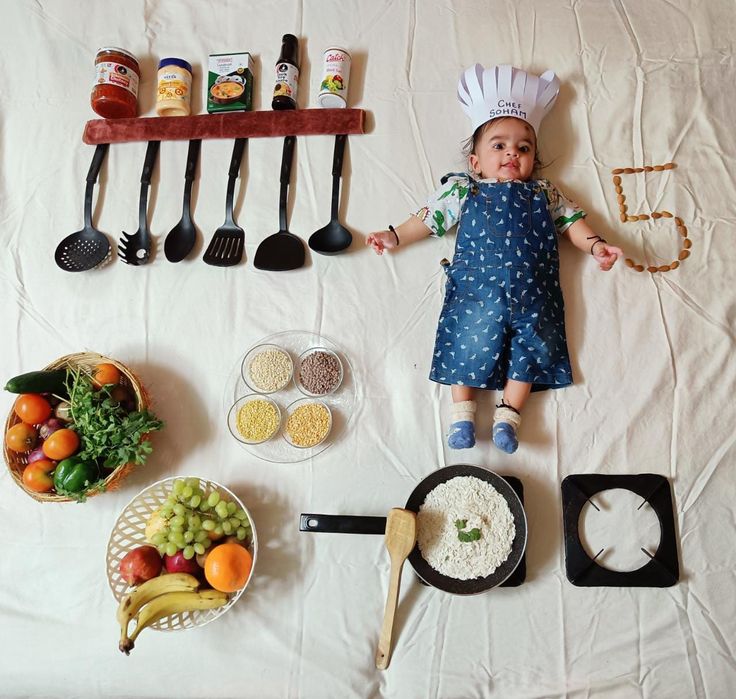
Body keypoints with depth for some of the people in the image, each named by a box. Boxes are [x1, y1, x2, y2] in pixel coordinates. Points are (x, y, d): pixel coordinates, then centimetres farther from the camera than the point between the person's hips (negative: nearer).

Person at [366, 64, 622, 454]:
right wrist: (395, 236, 4)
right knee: (469, 337, -13)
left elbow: (571, 220, 24)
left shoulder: (543, 194, 24)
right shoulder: (463, 190, 17)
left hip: (531, 289, 3)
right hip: (477, 284, -2)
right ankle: (462, 410, -4)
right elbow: (430, 217, 13)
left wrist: (595, 245, 9)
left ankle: (508, 413, -3)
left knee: (532, 343, -8)